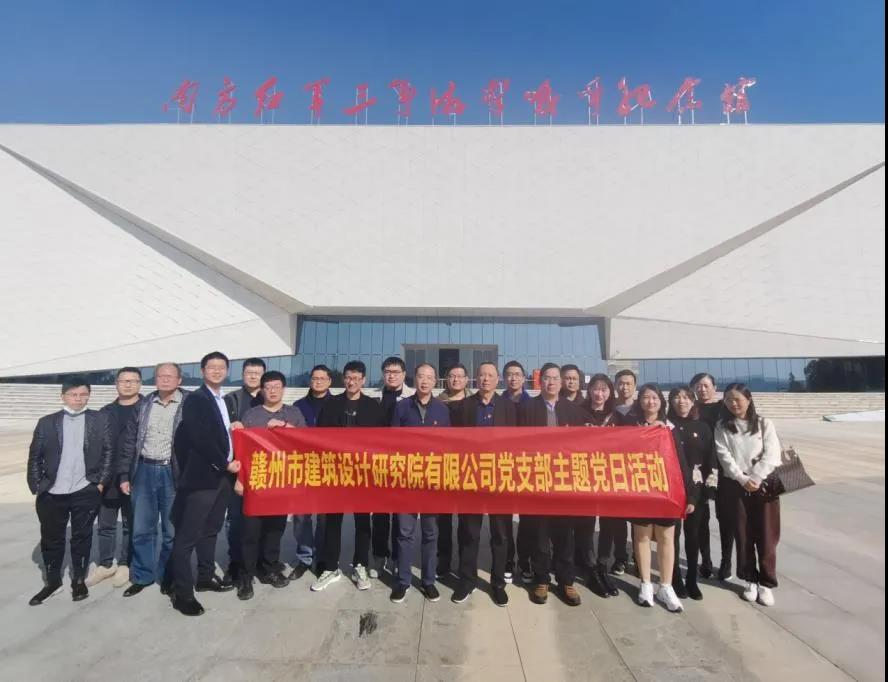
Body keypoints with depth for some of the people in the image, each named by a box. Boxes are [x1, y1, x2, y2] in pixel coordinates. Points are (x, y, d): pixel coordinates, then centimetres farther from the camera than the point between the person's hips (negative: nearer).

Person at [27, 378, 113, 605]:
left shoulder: (100, 420, 0)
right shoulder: (47, 422, 4)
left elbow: (109, 451, -1)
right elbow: (35, 456, 5)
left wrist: (101, 482, -7)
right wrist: (36, 486, -2)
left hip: (86, 492, -1)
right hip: (51, 493, 2)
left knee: (82, 537, 9)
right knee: (51, 539, 13)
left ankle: (79, 580, 26)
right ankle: (52, 581, 32)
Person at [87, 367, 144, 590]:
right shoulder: (106, 412, 9)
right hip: (108, 478, 4)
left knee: (131, 524, 8)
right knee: (106, 524, 12)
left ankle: (125, 565, 22)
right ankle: (105, 564, 27)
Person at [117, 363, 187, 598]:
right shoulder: (144, 404, 7)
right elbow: (130, 440, 9)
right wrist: (124, 475, 6)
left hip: (172, 473, -3)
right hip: (144, 471, 3)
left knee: (172, 531, 8)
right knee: (141, 529, 12)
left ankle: (168, 577, 24)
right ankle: (141, 576, 27)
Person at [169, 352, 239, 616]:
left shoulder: (224, 401, 16)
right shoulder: (194, 399, -8)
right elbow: (200, 439, -17)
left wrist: (231, 463, 2)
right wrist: (226, 464, -13)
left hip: (223, 476, 8)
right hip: (202, 476, -8)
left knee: (210, 530, 18)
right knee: (187, 536, -3)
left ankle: (206, 577, 30)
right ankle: (182, 593, 3)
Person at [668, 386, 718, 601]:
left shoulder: (702, 427, 6)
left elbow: (710, 458, 6)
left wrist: (709, 483, -1)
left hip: (696, 487, 2)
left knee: (693, 533, 9)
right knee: (673, 532, 2)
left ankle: (692, 579, 22)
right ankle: (676, 579, 15)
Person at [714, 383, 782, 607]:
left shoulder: (764, 424, 3)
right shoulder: (722, 427, 4)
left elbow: (771, 455, -6)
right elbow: (725, 457, -4)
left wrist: (755, 479, -16)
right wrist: (742, 479, -16)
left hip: (764, 484, -1)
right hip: (736, 486, 1)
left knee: (766, 536, 2)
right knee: (743, 535, 6)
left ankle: (766, 583, 15)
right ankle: (751, 580, 20)